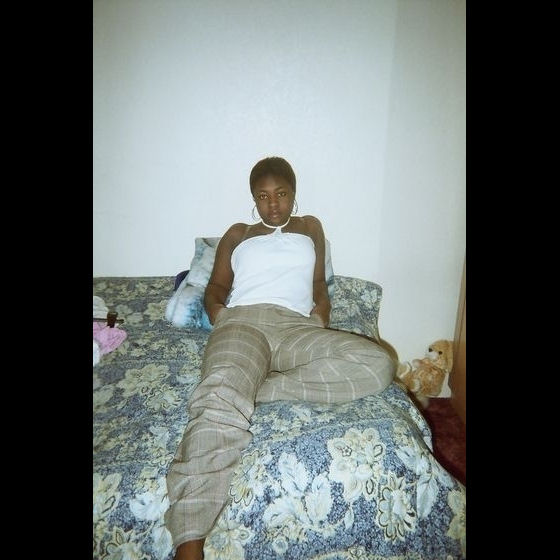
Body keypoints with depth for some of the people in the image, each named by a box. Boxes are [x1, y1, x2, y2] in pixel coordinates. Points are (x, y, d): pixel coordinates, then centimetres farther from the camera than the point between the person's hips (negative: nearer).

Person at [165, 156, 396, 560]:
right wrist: (221, 323, -2)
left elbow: (319, 285, 24)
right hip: (241, 321, -1)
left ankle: (252, 386, -28)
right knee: (221, 401, -35)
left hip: (296, 327, 2)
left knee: (378, 364, -27)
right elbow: (216, 289, 21)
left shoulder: (310, 226, 32)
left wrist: (321, 322, 3)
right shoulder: (237, 234, 29)